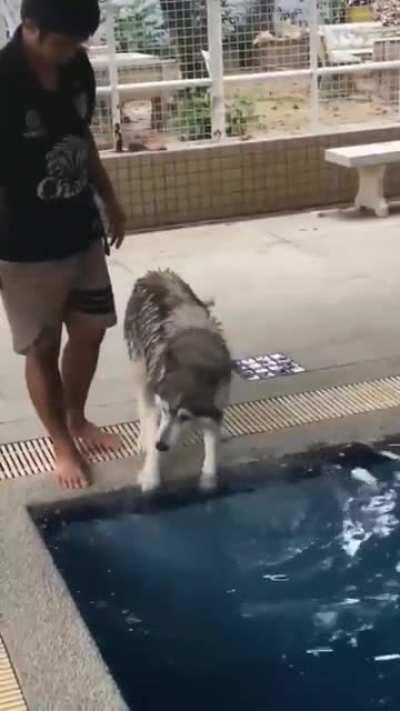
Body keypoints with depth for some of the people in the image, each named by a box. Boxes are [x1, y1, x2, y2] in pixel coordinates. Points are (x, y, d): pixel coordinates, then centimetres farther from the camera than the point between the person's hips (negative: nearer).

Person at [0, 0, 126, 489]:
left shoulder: (77, 68, -3)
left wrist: (110, 203, 19)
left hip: (82, 234, 7)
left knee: (90, 331, 17)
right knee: (42, 347, 8)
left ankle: (77, 420, 39)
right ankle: (62, 444, 25)